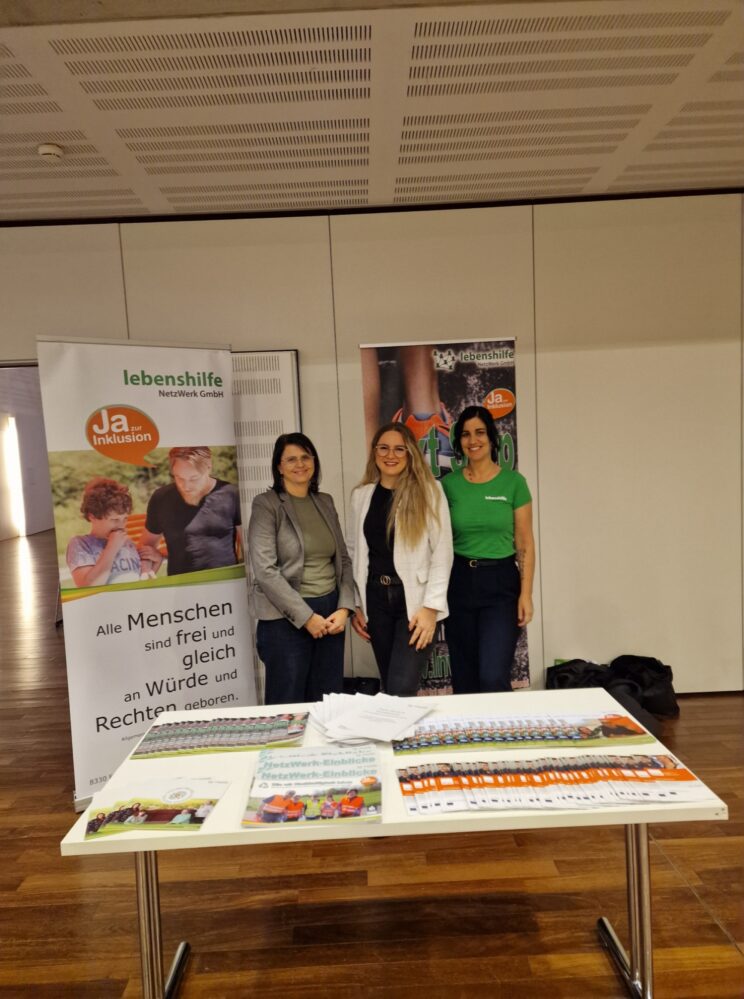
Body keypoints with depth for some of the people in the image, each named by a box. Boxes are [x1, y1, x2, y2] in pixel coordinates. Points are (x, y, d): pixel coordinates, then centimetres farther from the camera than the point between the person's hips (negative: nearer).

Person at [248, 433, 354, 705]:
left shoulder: (325, 502, 12)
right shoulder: (266, 504, -6)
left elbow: (343, 559, 12)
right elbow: (264, 570, -14)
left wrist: (344, 607, -3)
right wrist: (306, 616, -15)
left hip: (330, 612, 5)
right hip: (286, 618, -5)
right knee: (288, 705, 4)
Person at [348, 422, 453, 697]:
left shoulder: (428, 490, -3)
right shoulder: (361, 495, 9)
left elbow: (442, 551, -7)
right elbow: (353, 552, 12)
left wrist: (431, 606, -13)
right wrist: (354, 604, 8)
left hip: (414, 599, -4)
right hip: (376, 599, 4)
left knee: (401, 690, -11)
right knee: (389, 688, 13)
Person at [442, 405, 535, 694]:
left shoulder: (513, 481, -2)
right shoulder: (449, 484, 3)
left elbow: (525, 543, -1)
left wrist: (526, 593, -7)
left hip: (500, 582, -2)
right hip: (459, 581, 3)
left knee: (493, 677, -10)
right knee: (463, 678, 11)